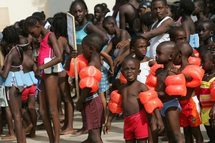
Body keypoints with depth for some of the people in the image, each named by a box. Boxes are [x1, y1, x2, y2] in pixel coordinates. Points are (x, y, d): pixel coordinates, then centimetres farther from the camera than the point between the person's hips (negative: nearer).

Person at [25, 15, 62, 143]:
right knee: (43, 111, 8)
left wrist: (41, 67, -20)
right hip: (43, 75, 9)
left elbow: (59, 57, -19)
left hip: (50, 74, -9)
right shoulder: (42, 38, 20)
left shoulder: (50, 36, -6)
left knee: (52, 110, -7)